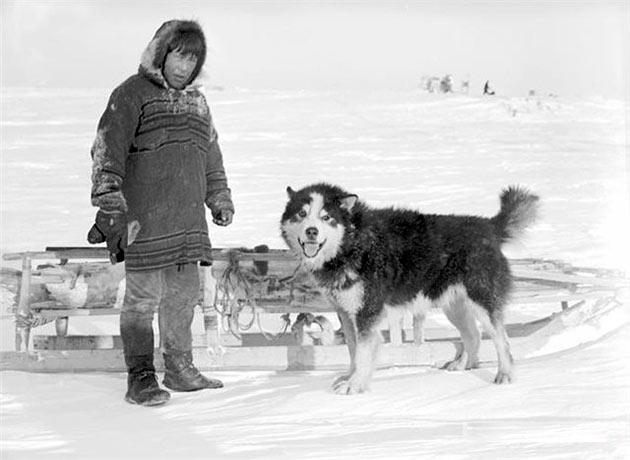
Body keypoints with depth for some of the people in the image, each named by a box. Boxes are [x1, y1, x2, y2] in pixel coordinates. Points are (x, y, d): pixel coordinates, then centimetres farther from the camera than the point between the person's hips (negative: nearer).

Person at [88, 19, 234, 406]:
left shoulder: (196, 100, 20)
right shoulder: (133, 93, -2)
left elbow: (211, 154, 30)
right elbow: (108, 147, -10)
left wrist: (220, 198, 31)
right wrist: (109, 197, -19)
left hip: (188, 218, 7)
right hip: (144, 216, -7)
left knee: (185, 293, 11)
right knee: (144, 295, -5)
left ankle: (180, 369, 23)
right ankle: (141, 378, 2)